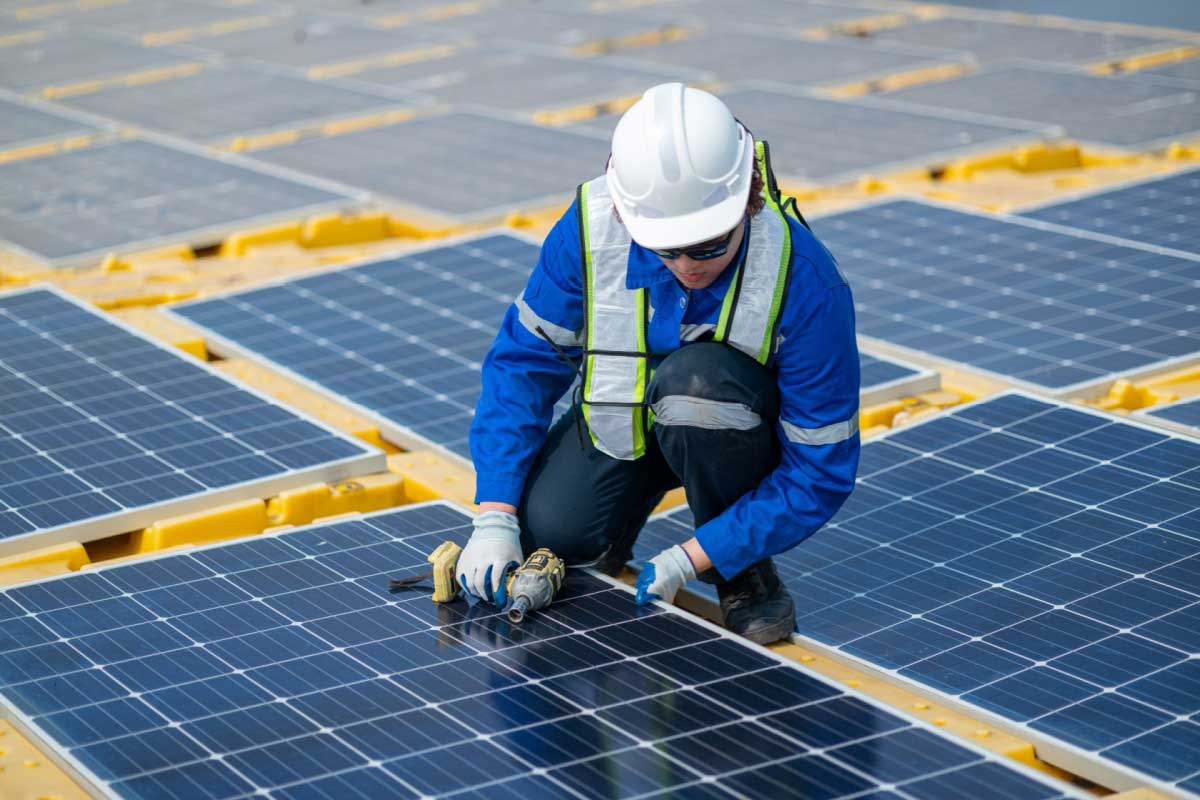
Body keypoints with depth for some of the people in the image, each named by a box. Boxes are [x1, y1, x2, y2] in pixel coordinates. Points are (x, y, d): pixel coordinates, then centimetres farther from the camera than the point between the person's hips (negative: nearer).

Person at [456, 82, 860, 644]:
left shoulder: (804, 281, -34)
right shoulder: (590, 227, -26)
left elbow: (822, 470, -26)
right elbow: (524, 361, -13)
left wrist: (690, 559, -29)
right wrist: (495, 518, -20)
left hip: (741, 432, -2)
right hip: (622, 412, 3)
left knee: (692, 378, -36)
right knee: (548, 529, -22)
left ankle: (744, 573, -13)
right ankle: (621, 515, 15)